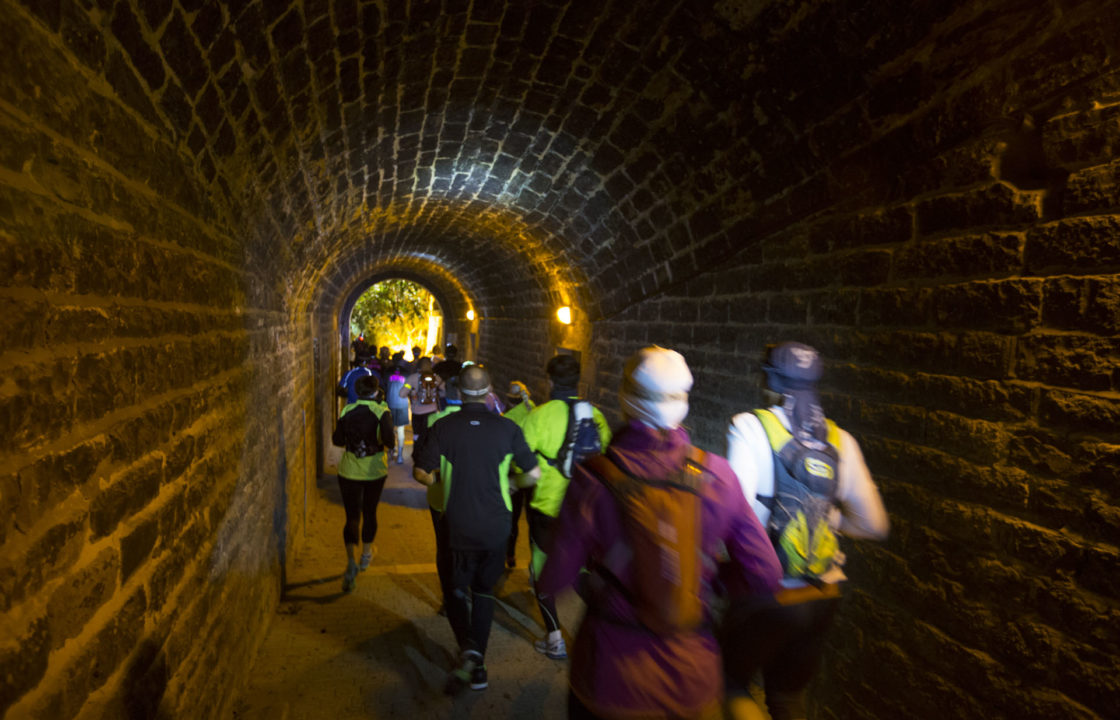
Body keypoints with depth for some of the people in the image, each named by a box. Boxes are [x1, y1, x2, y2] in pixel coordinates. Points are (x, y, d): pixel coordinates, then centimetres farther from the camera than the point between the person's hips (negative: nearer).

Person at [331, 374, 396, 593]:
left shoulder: (346, 411, -6)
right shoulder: (381, 412, -14)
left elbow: (337, 440, 1)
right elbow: (389, 441, -20)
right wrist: (384, 445, 2)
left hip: (349, 472, 1)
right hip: (375, 471, -1)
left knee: (352, 516, 6)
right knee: (370, 512, 19)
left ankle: (351, 562, -8)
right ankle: (366, 554, 34)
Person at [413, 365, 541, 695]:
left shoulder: (443, 427, -9)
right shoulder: (507, 428, -7)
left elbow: (421, 473, -10)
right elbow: (534, 473, -4)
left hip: (458, 527, -1)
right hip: (496, 526, 1)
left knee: (456, 591, 17)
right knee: (484, 592, 19)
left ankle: (467, 650, -7)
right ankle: (478, 666, 22)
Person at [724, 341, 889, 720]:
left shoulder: (751, 427, -15)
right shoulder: (839, 440, 0)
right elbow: (874, 525, 5)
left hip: (766, 595, -5)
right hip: (823, 596, 5)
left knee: (732, 682, 20)